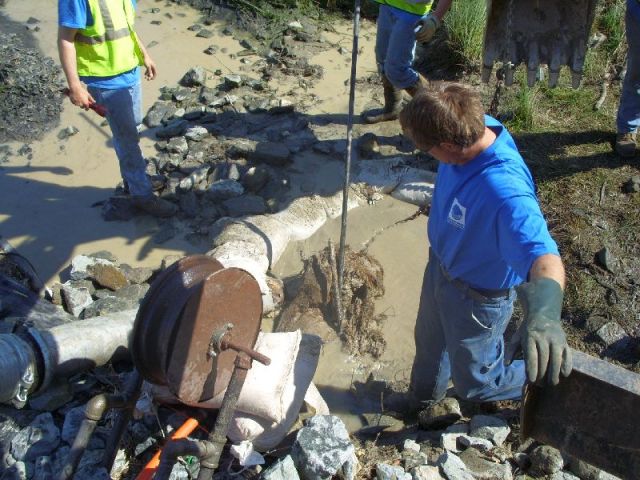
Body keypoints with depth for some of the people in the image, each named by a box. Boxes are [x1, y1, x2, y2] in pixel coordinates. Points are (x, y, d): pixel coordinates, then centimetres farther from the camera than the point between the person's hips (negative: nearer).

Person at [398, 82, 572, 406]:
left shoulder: (505, 191, -46)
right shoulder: (477, 126, -20)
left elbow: (544, 257, -59)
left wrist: (544, 311, -78)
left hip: (477, 297, -8)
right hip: (440, 265, 8)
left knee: (475, 381, 18)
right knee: (428, 343, 34)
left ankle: (551, 384, 46)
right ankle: (422, 398, 67)